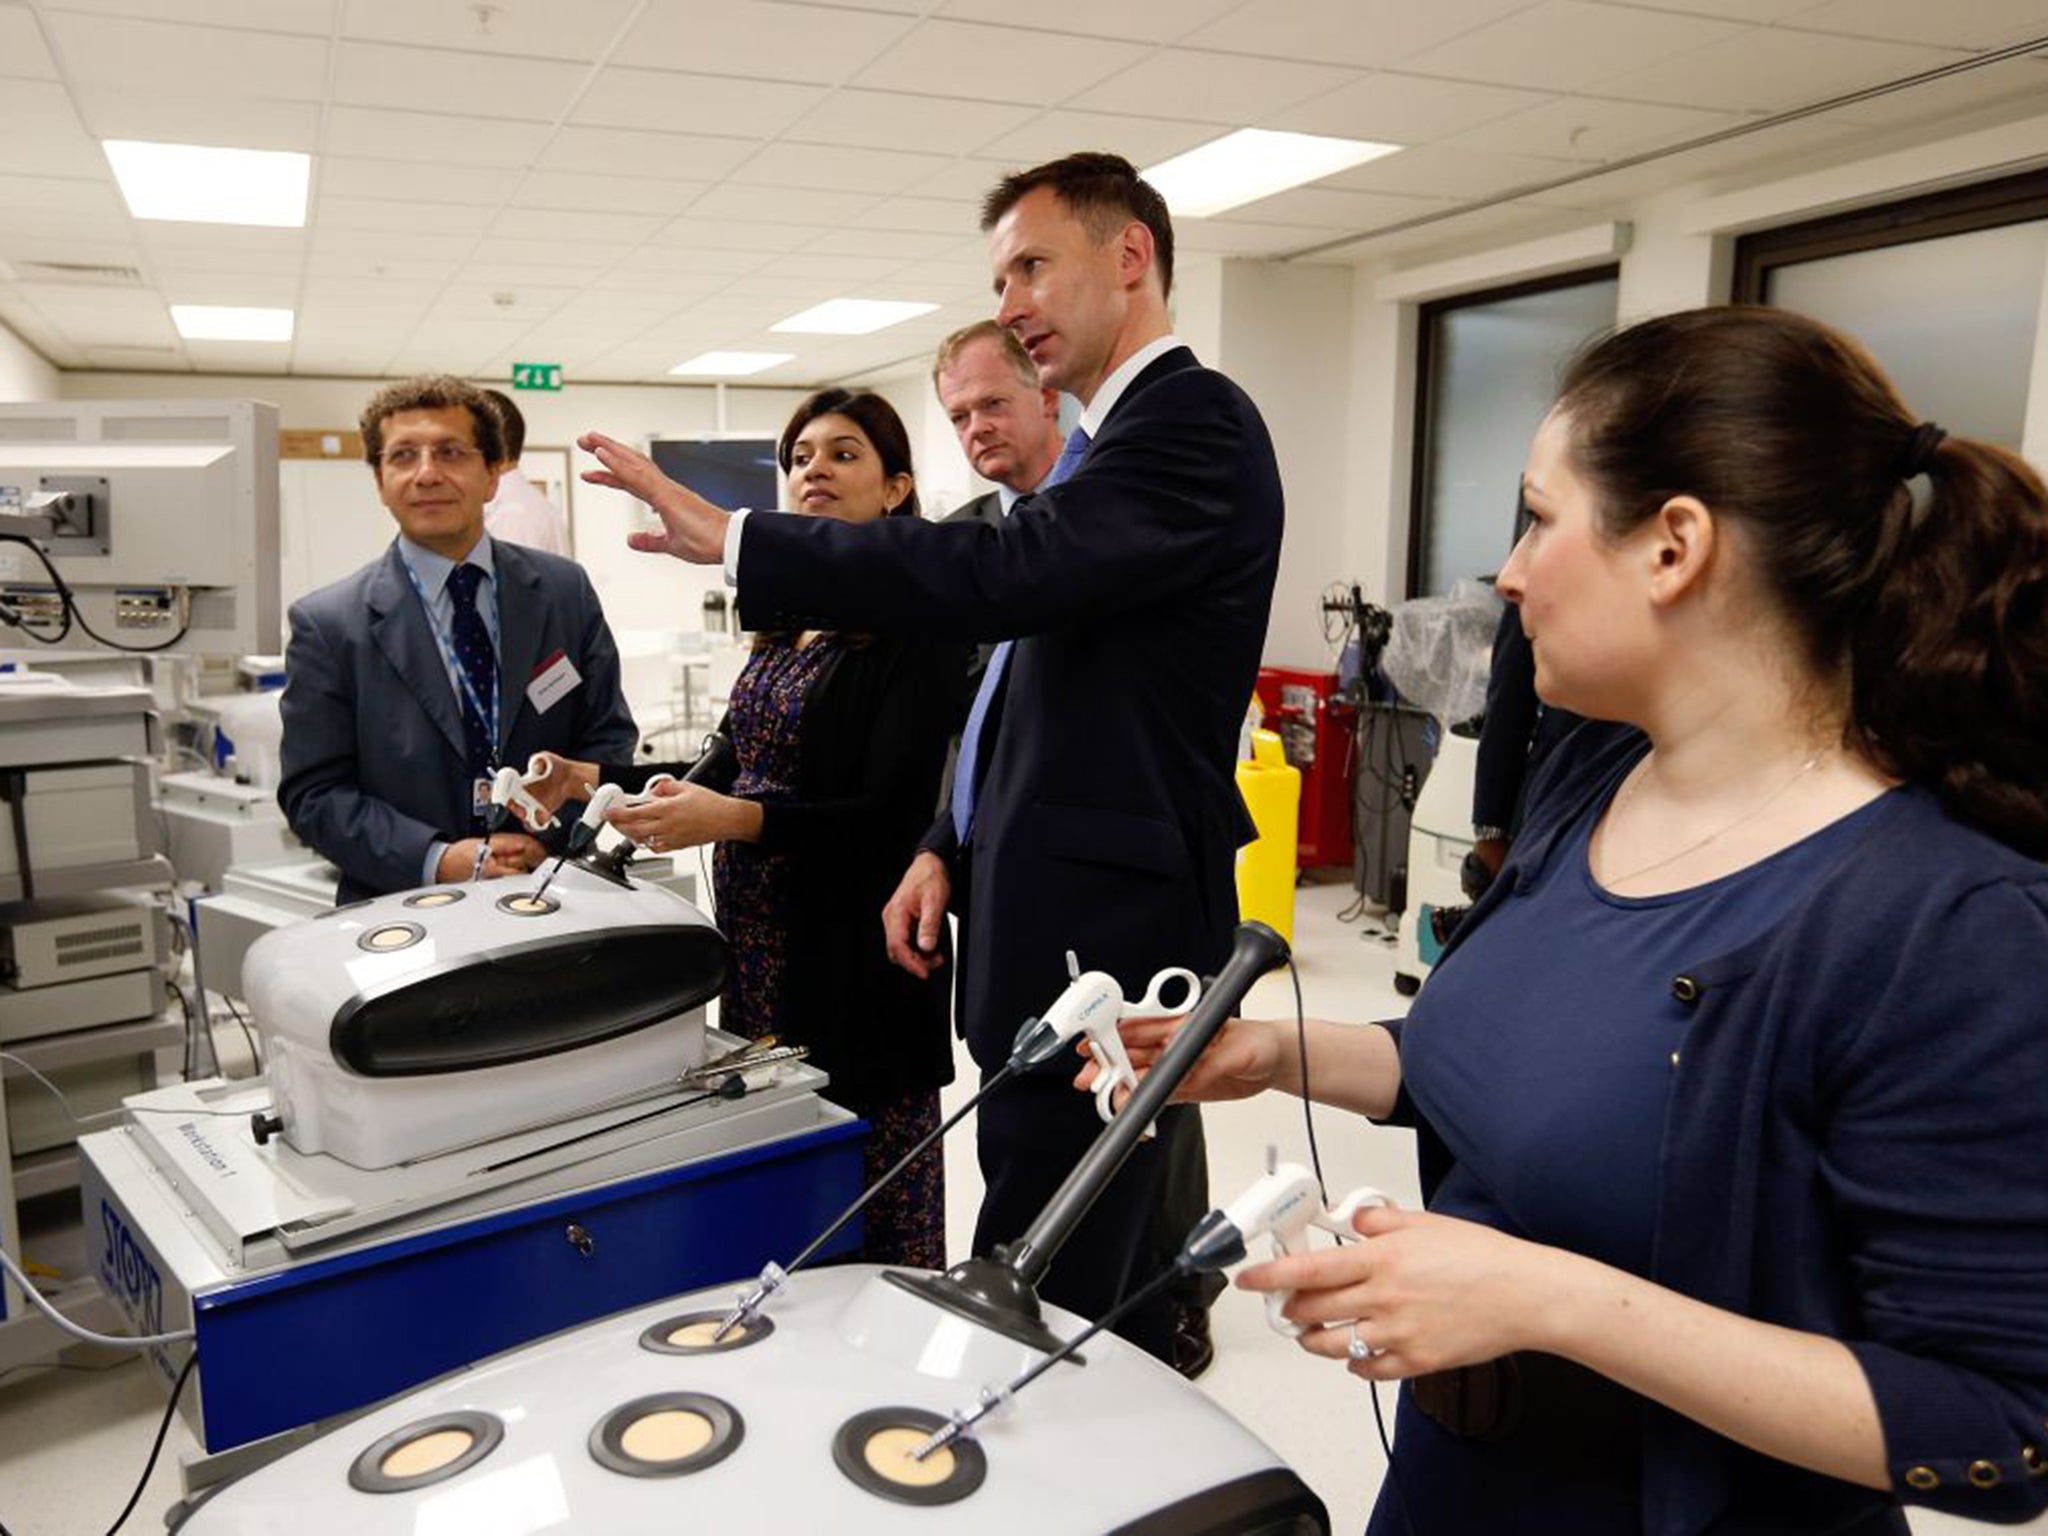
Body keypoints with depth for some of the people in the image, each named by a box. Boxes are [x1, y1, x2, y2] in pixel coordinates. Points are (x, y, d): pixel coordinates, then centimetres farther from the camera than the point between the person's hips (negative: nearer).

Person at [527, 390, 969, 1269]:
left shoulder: (916, 627, -11)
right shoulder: (785, 621, 13)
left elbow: (891, 814, -17)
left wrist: (735, 820, -31)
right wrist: (596, 778, 8)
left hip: (854, 957, -7)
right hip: (761, 948, 8)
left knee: (881, 1220, 2)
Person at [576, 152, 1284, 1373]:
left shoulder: (1193, 420, -12)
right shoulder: (1114, 443, 17)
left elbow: (1002, 571, -27)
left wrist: (728, 535, -20)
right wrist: (954, 847, 9)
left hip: (1100, 940, -10)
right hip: (1088, 924, 10)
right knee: (1116, 1304, 20)